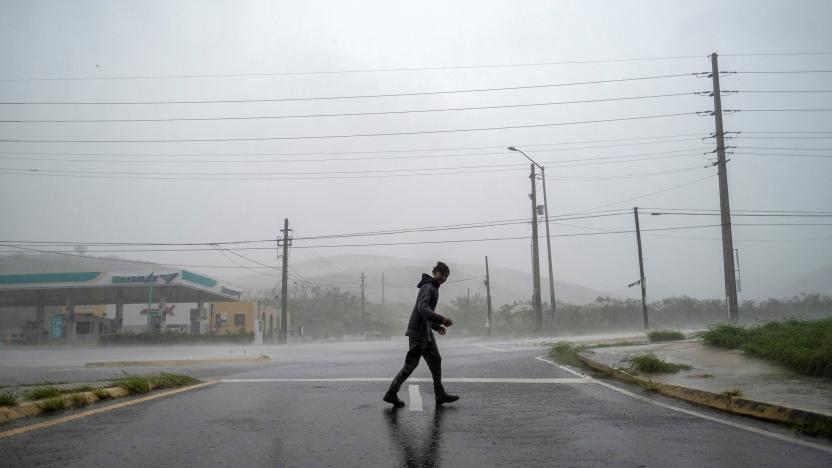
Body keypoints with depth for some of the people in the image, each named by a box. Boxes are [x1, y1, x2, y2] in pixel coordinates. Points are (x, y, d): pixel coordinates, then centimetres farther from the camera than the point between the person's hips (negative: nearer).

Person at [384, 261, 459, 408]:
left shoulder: (433, 288, 17)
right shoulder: (427, 287, -14)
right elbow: (422, 308, -29)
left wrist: (436, 326, 16)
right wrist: (442, 319, -32)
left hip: (426, 331, 10)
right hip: (418, 331, -10)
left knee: (435, 360, 8)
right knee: (411, 364, -4)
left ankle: (440, 395, 12)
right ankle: (391, 394, 5)